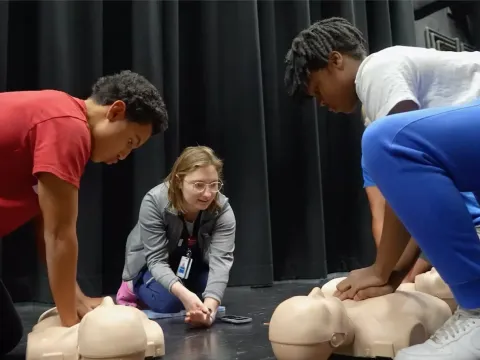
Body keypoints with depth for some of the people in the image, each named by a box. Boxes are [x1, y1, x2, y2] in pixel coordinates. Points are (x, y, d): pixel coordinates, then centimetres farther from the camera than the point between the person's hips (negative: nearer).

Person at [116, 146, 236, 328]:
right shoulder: (154, 202, -33)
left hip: (194, 264, 3)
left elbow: (221, 259, -38)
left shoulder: (223, 209, -29)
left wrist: (210, 307, -55)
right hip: (150, 264, -2)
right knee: (169, 302, -26)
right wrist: (183, 293, -53)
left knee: (211, 293, -22)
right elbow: (156, 259, -34)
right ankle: (133, 287, 4)